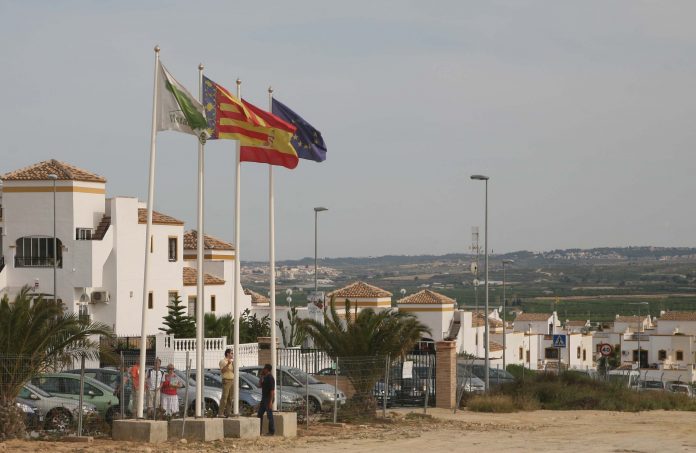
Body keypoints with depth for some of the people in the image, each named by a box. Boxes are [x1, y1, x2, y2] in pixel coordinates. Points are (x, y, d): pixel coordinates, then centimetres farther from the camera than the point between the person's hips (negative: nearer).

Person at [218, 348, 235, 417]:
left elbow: (234, 371, 14)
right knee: (224, 397, -12)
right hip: (226, 380, -7)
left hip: (232, 380, 7)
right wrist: (228, 364, -22)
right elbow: (222, 371, -14)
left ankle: (227, 413, 6)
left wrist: (234, 364, 3)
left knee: (230, 398, 4)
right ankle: (220, 413, -14)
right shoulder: (223, 361, -2)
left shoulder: (231, 361, 19)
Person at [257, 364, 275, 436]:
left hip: (269, 399, -10)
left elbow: (272, 390, -21)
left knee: (269, 415, -5)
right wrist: (261, 376, 11)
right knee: (259, 414, 10)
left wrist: (270, 402, -25)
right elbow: (261, 386, 22)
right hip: (264, 398, 10)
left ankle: (271, 432, 0)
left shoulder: (270, 378, -17)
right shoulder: (265, 377, 13)